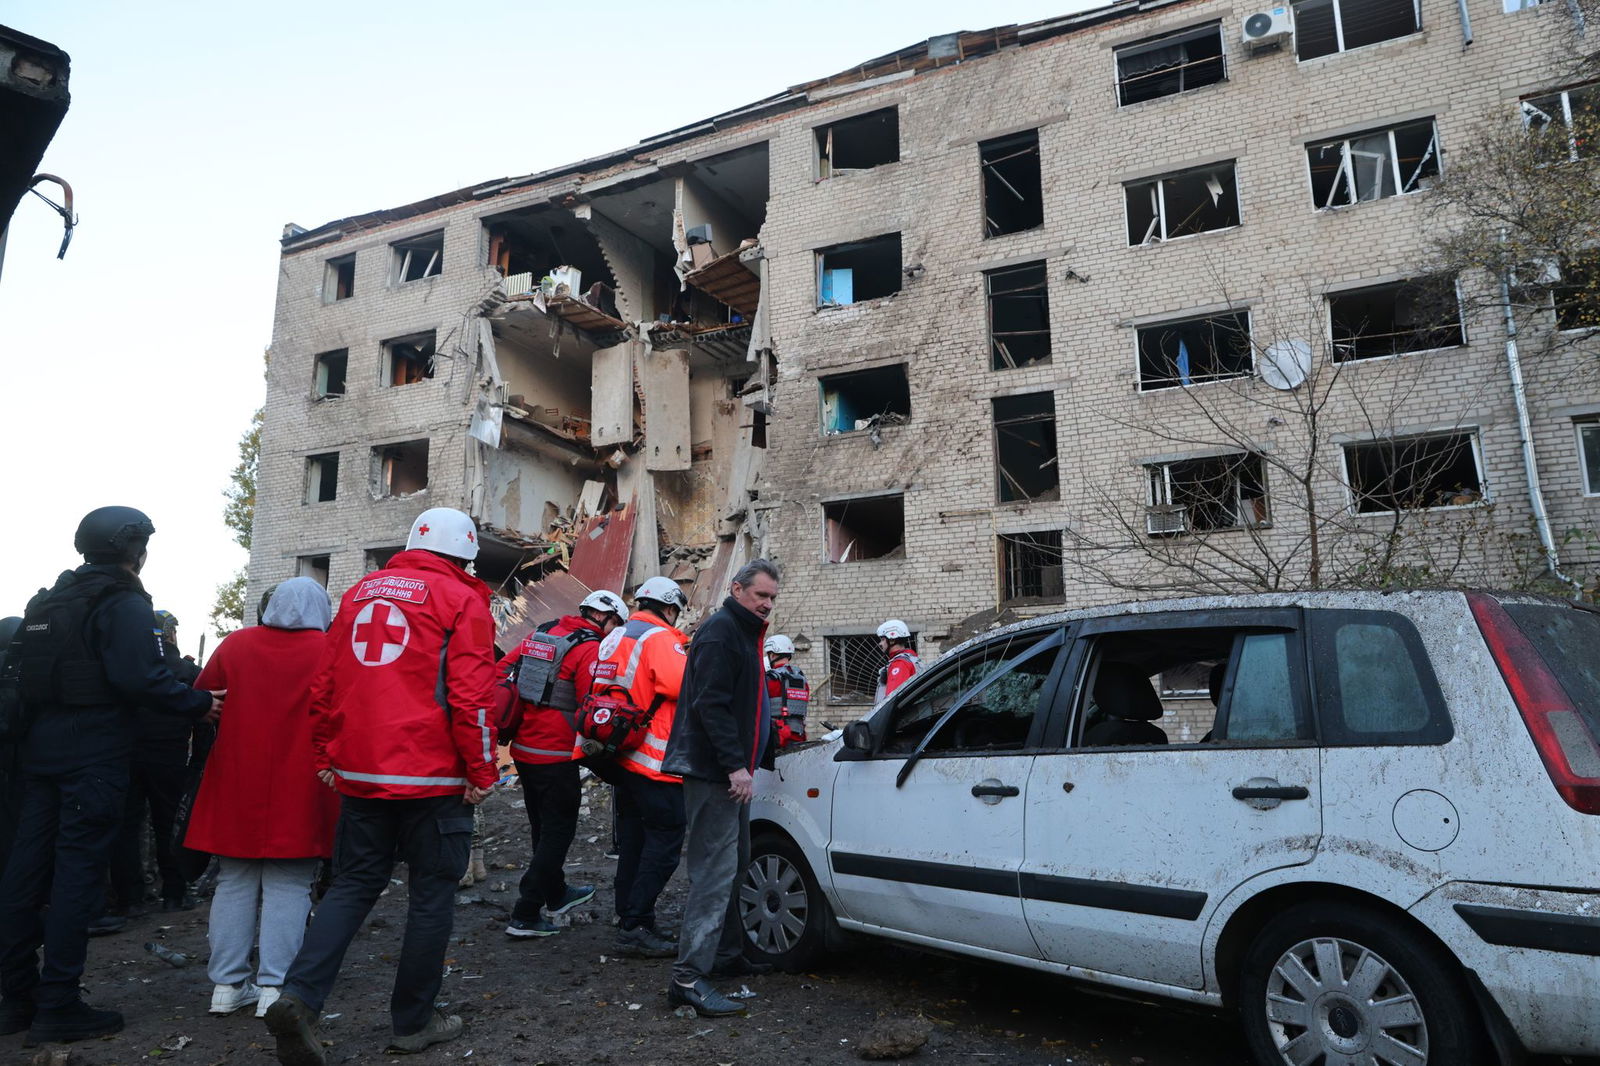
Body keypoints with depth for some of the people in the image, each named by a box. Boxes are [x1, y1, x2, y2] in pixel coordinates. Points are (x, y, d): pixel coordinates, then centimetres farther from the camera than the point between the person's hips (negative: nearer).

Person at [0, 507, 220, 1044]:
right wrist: (198, 704, -14)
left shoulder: (47, 601, 15)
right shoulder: (124, 604, -12)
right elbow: (139, 677, -24)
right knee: (78, 872, -3)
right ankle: (58, 1006, 2)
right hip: (95, 758, -8)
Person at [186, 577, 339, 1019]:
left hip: (237, 788, 3)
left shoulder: (234, 645, 2)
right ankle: (273, 986, 4)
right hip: (299, 794, -3)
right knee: (288, 888, 4)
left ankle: (228, 984, 19)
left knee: (234, 884, 14)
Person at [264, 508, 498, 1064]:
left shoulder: (361, 591, 12)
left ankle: (300, 994, -1)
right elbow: (469, 696, -14)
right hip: (431, 778, -5)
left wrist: (325, 757, 21)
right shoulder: (461, 600, -6)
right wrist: (482, 771, -6)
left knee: (354, 884, 16)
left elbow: (324, 684, 13)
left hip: (359, 773, 5)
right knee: (432, 893, 8)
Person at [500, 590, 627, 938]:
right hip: (555, 755, -8)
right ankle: (525, 915, 4)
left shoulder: (540, 635, 10)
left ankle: (557, 894, 39)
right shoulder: (590, 649, -13)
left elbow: (501, 671, 11)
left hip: (522, 748, 8)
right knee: (558, 831, 3)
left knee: (543, 827, 22)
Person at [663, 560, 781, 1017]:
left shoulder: (745, 634, 19)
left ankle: (728, 955, 30)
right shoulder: (719, 632, -14)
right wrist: (736, 766, -26)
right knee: (715, 872, -11)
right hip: (712, 773, -11)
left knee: (733, 865, 18)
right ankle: (689, 976, -8)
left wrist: (763, 757, 26)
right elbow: (710, 705, -23)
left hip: (730, 773, 11)